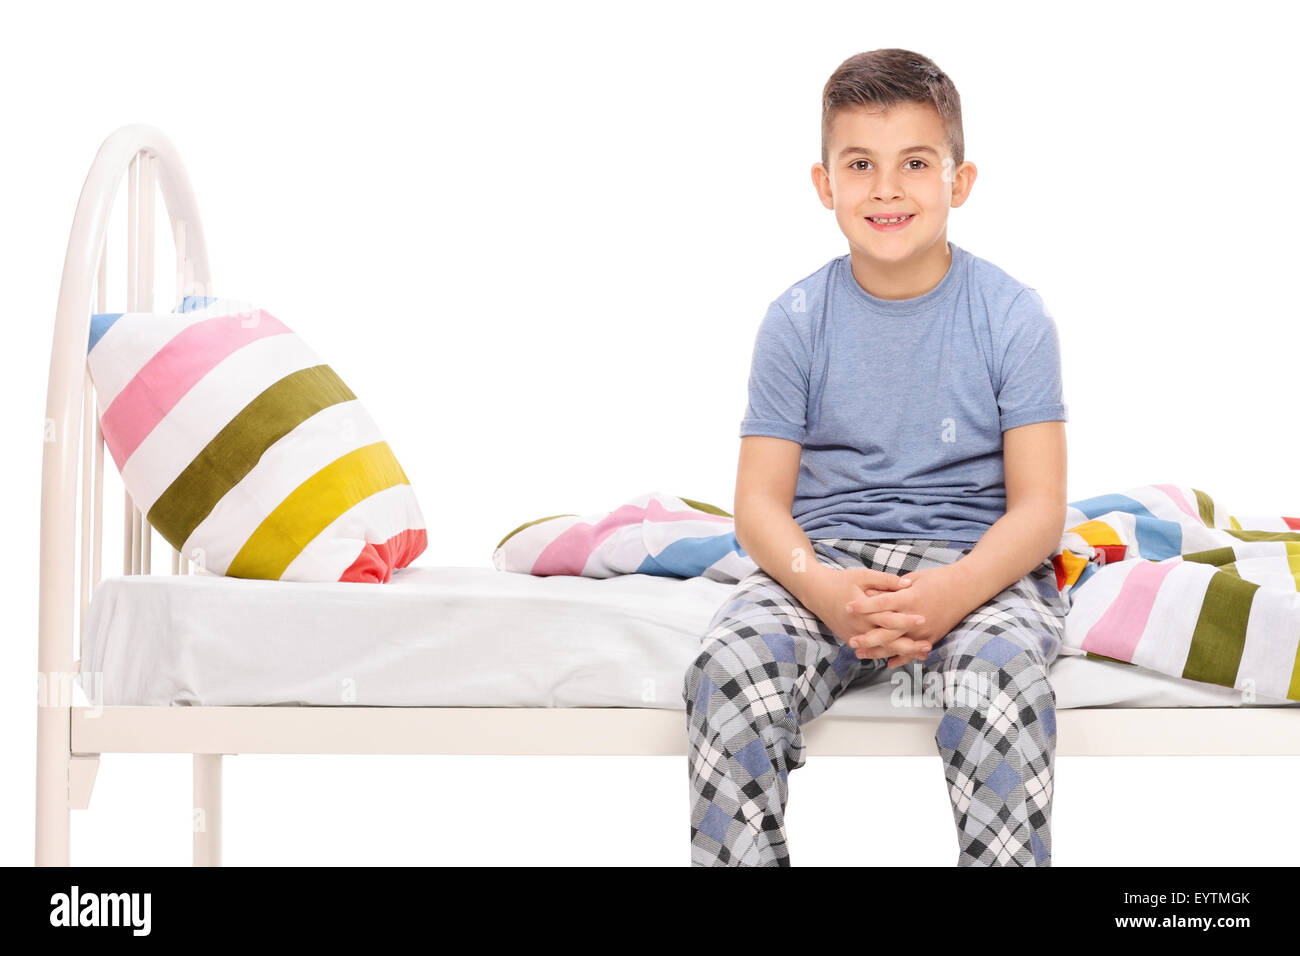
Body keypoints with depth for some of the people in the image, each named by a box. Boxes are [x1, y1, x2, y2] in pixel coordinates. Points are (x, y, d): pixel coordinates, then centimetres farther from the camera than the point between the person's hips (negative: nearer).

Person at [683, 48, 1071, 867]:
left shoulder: (1012, 316, 0)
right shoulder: (797, 321, 4)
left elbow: (1037, 507, -4)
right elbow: (761, 500, 2)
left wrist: (953, 592, -24)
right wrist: (820, 587, -21)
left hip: (973, 561, -1)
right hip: (826, 557, 1)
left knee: (1000, 673, -34)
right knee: (731, 665, -28)